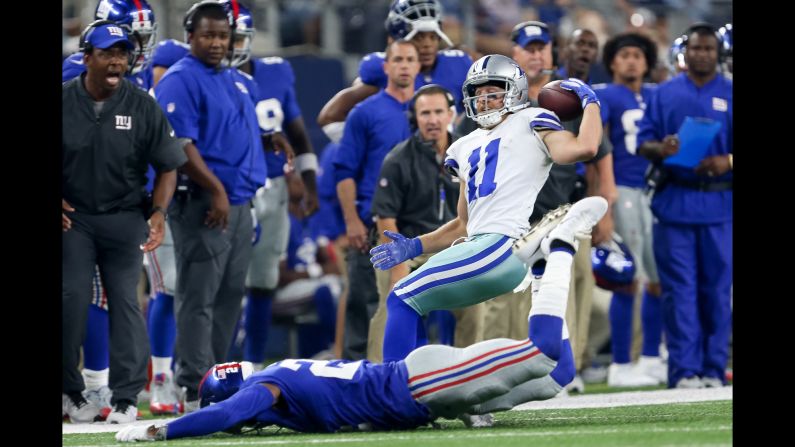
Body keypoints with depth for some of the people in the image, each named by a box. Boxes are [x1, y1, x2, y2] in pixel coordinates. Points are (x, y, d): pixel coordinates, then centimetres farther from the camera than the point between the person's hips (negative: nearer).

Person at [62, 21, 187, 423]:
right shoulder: (64, 102, -5)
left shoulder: (142, 107, -4)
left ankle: (126, 397, 2)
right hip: (73, 215, 0)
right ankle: (70, 392, 7)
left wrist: (158, 213, -10)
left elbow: (167, 166, 2)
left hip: (125, 218, 0)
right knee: (71, 299, -4)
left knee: (125, 301, -2)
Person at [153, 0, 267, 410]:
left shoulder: (239, 82, 17)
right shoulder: (181, 81, -10)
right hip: (203, 202, -9)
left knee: (230, 295, 12)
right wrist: (215, 190, -20)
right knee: (198, 296, -7)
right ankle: (196, 388, -7)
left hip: (240, 202, 9)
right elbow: (180, 145, -17)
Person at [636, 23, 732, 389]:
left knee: (717, 289, 1)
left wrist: (727, 162, -16)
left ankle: (713, 369, 7)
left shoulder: (730, 95, 8)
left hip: (719, 205, 0)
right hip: (674, 204, 0)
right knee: (679, 290, -4)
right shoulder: (665, 94, 11)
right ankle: (683, 370, -4)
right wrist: (660, 149, -14)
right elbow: (642, 143, 7)